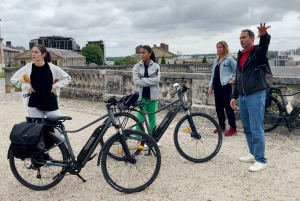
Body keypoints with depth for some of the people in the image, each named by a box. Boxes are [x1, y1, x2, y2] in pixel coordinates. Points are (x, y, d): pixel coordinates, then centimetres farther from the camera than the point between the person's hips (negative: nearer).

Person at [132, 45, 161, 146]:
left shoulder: (156, 66, 1)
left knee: (152, 118, 11)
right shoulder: (137, 67, -1)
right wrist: (151, 80, -13)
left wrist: (143, 80, -15)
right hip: (141, 96, -1)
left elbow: (157, 79, -12)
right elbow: (137, 82, -11)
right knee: (140, 118, 2)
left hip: (152, 96, 1)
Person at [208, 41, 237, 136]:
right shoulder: (216, 60, 16)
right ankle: (221, 125, 24)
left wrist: (233, 79, -11)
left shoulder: (229, 59, -5)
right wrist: (210, 86, 14)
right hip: (216, 85, 7)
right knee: (218, 106, 11)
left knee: (228, 106, -5)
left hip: (225, 85, -7)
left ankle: (233, 128, 3)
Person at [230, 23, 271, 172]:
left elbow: (264, 46, -30)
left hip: (256, 95, -7)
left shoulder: (257, 52, -4)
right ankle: (253, 154, 28)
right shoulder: (240, 56, 17)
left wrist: (264, 35, -51)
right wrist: (234, 96, 15)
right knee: (247, 129, 14)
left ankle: (261, 160, 3)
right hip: (243, 97, 8)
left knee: (256, 130, -6)